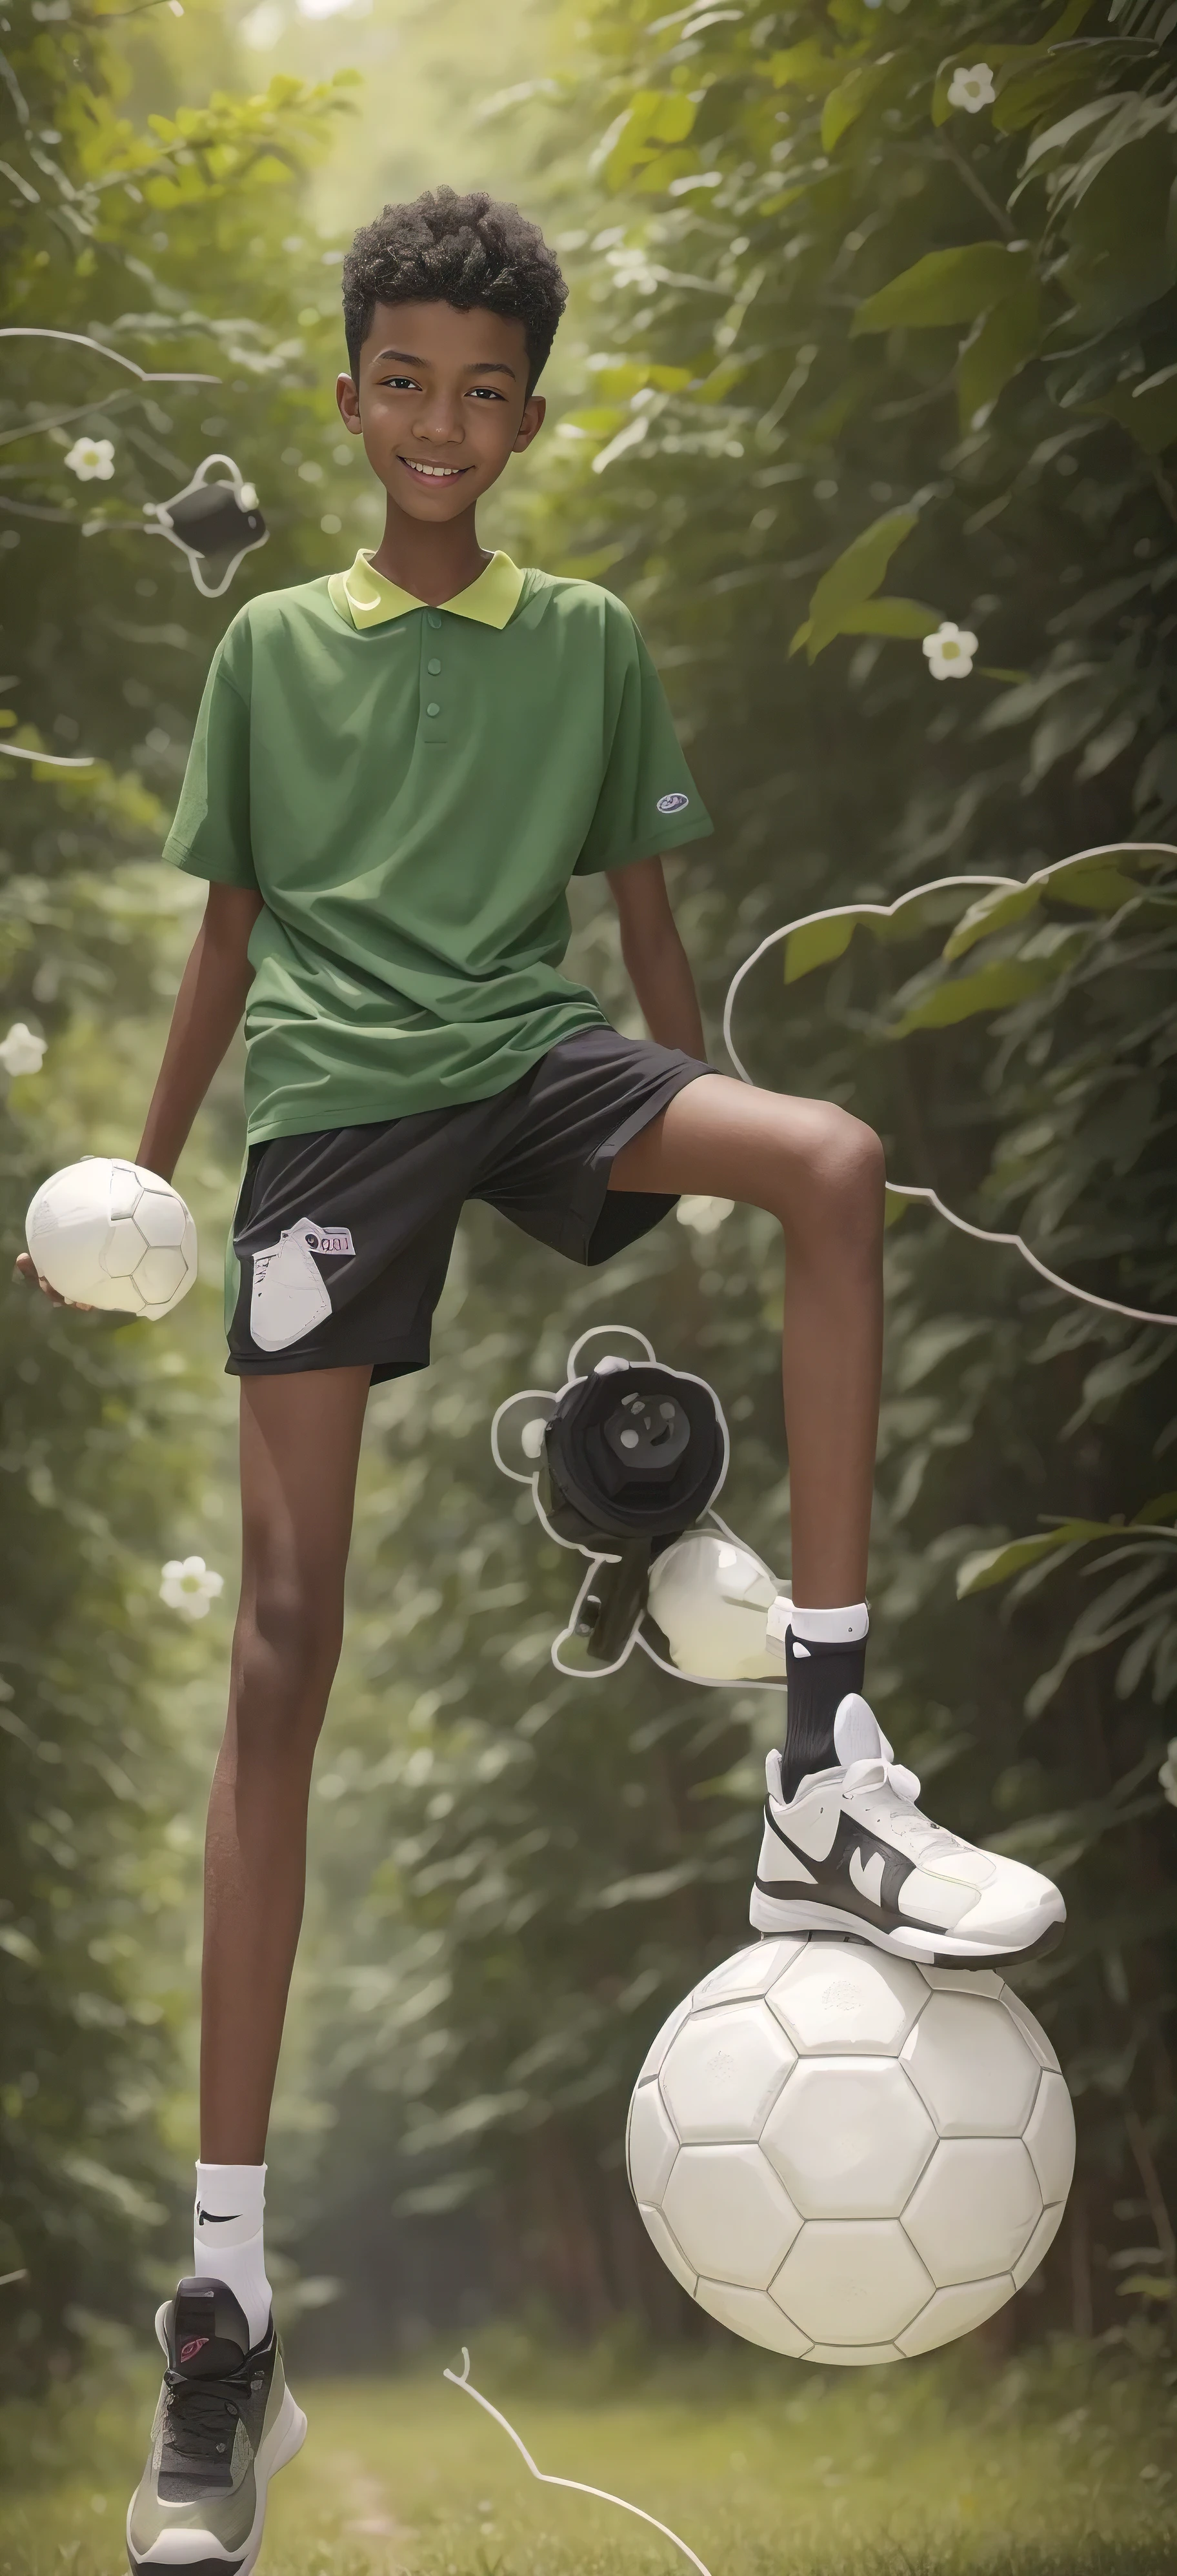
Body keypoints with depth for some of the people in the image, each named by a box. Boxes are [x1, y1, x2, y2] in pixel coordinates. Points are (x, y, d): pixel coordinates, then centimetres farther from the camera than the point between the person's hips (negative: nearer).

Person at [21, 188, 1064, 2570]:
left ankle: (824, 1788, -31)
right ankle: (225, 2303, -12)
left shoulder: (589, 644, 14)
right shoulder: (273, 648, 13)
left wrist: (703, 1150, 17)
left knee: (835, 1164, -33)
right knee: (283, 1635, -11)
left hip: (537, 1062, 1)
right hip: (335, 1102, -1)